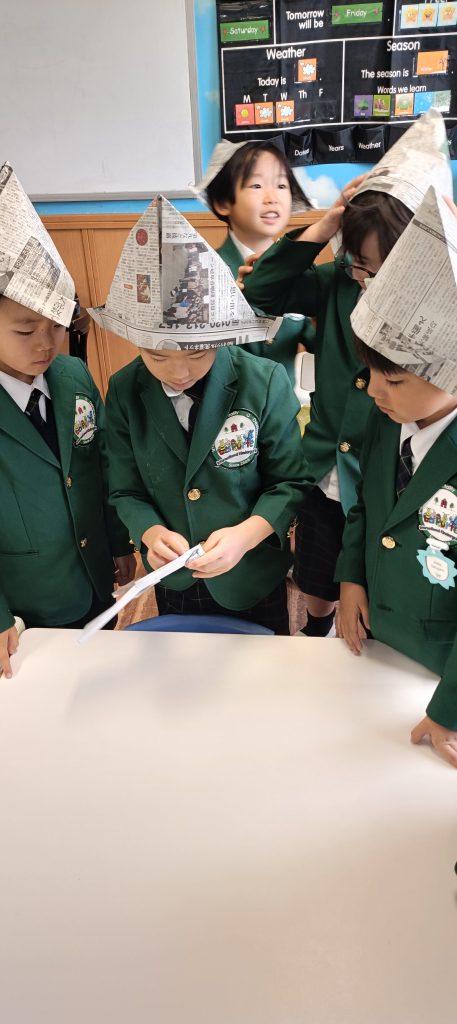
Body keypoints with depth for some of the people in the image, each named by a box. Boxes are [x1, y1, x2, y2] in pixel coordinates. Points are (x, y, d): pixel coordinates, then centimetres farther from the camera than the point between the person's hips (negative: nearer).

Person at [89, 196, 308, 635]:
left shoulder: (265, 382, -19)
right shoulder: (124, 392, -12)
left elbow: (290, 481, -12)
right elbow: (125, 491, -5)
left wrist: (247, 533, -29)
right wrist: (151, 532, -26)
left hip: (253, 580, -2)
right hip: (174, 583, 2)